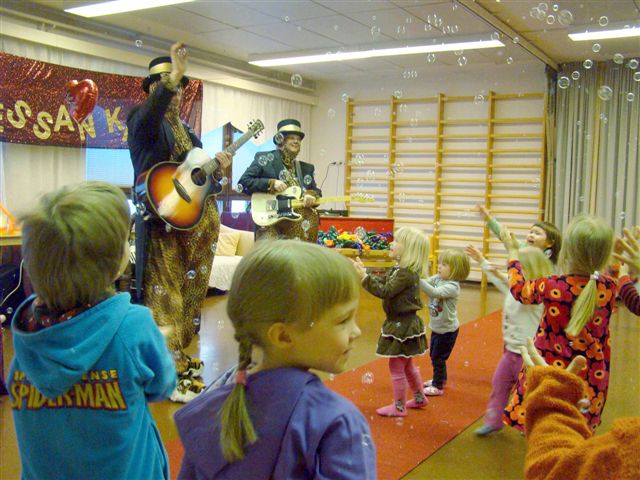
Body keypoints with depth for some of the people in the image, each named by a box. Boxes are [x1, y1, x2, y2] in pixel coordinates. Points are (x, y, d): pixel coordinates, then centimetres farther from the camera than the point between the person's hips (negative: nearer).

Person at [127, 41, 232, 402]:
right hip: (164, 222, -8)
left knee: (191, 292, 13)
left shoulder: (186, 129, 21)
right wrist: (170, 79, -39)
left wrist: (216, 168, 4)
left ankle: (178, 356, 27)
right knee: (165, 296, -6)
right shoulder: (143, 119, -2)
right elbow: (146, 120, -29)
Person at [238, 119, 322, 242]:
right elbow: (243, 182, -3)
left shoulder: (306, 168, 19)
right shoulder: (264, 158, 4)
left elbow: (316, 192, 16)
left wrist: (311, 196, -10)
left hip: (301, 226, 4)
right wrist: (271, 183, -14)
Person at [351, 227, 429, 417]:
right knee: (407, 365, 23)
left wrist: (364, 277, -26)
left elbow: (385, 291, -27)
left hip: (402, 325, -10)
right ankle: (420, 398, 37)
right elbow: (382, 282, 10)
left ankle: (399, 407, 14)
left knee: (396, 367, 2)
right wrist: (364, 272, 1)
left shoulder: (407, 273, -23)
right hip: (402, 323, 10)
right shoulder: (399, 270, 8)